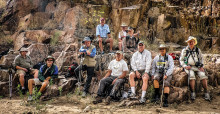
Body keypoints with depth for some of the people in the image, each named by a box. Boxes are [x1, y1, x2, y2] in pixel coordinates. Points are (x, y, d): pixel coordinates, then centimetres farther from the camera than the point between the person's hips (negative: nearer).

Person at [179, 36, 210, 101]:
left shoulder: (198, 50, 13)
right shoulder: (185, 50, 7)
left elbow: (201, 59, 19)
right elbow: (181, 60, 9)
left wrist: (201, 66, 4)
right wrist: (185, 66, -8)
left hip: (197, 66, 2)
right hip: (189, 67, -2)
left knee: (203, 75, -24)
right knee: (192, 76, -33)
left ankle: (206, 92, -17)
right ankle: (193, 93, -25)